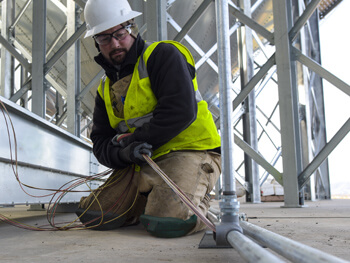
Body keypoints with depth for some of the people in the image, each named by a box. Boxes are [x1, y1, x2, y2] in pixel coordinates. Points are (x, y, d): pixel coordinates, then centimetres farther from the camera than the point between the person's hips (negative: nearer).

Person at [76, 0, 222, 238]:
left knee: (165, 223, -29)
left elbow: (181, 111, -20)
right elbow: (101, 144, 11)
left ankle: (199, 202, 5)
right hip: (142, 165, 7)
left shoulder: (164, 54, -5)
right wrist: (123, 152, -14)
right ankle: (155, 201, 18)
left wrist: (136, 139, -12)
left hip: (189, 152, -7)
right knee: (92, 214, -1)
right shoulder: (106, 89, 16)